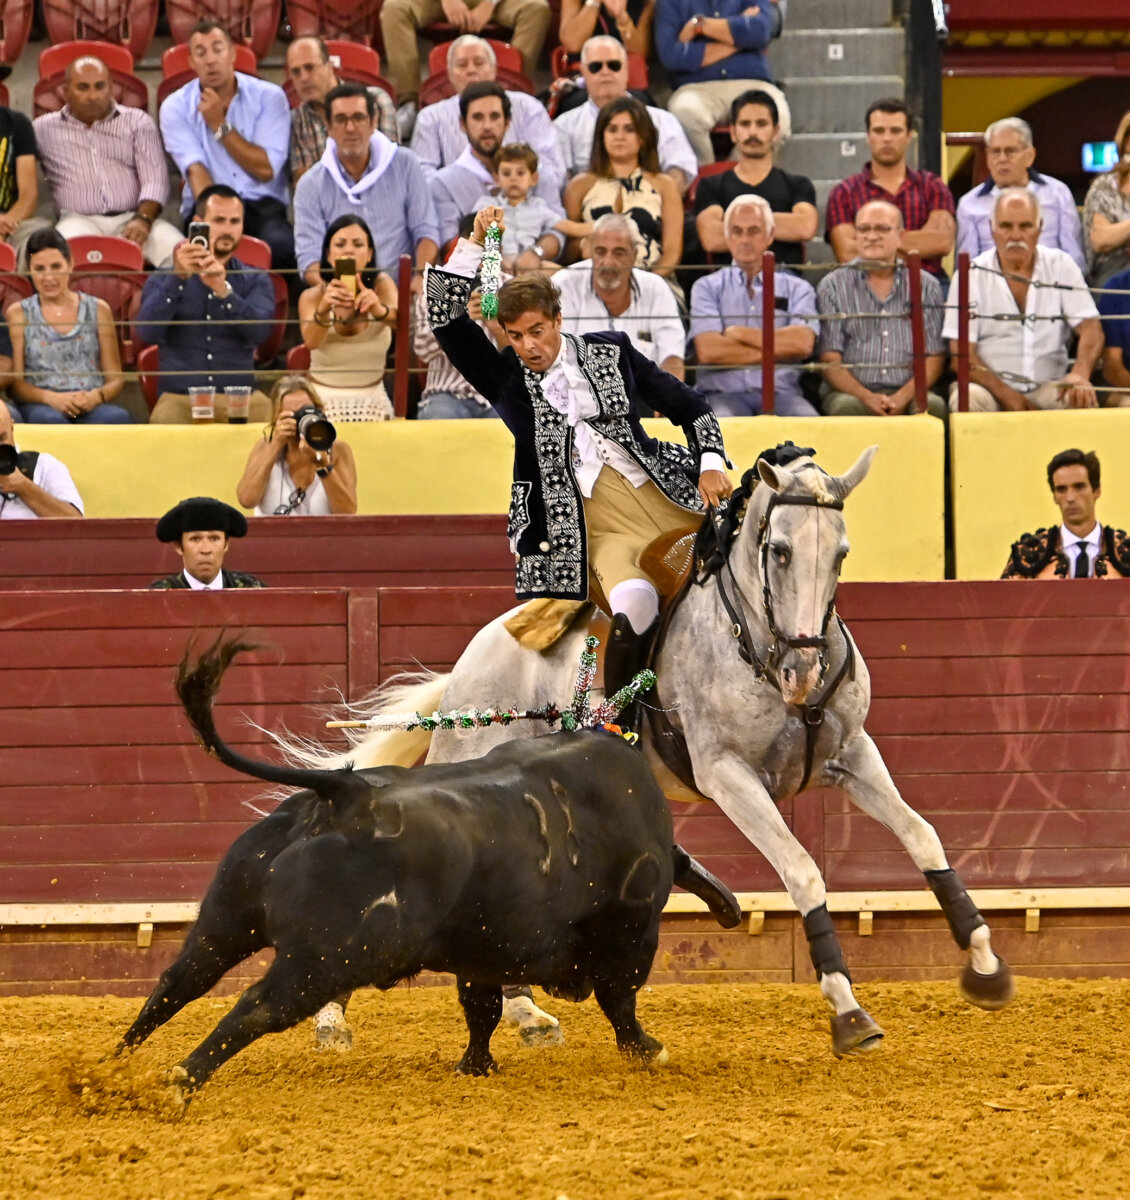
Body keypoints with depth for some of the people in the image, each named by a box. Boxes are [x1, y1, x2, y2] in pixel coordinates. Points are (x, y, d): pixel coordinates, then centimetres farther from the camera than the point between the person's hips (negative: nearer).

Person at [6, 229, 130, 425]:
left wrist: (96, 396, -10)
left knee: (119, 417, -37)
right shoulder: (18, 314, 13)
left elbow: (115, 379, 15)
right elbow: (14, 383, 5)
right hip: (39, 405, -1)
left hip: (90, 406, 1)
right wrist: (51, 398, -15)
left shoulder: (98, 310, 17)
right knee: (50, 420, -41)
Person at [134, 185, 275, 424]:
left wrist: (223, 290, -26)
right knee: (166, 420, -33)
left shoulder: (255, 281, 12)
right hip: (180, 398, -1)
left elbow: (260, 330, -9)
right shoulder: (165, 278, 10)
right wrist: (178, 278, -22)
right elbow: (146, 331, -10)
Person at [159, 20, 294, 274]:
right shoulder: (175, 107, 3)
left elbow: (266, 170, -4)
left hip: (263, 205, 0)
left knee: (283, 246, -35)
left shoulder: (268, 97, 3)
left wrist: (219, 125, -8)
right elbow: (195, 170, -9)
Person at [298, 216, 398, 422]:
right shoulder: (311, 297, -5)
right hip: (323, 400, -1)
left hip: (372, 400, 1)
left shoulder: (381, 285, -3)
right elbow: (311, 341, -25)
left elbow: (401, 320, -24)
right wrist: (323, 310, -47)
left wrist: (379, 310, -48)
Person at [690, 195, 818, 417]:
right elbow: (708, 351, -2)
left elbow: (803, 343, -3)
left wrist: (738, 333, 0)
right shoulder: (707, 288, 14)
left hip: (780, 392, 1)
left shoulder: (796, 289, 16)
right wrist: (777, 350, -2)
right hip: (724, 394, -1)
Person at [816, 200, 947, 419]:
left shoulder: (926, 286, 14)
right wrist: (866, 397, -17)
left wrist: (903, 397, -13)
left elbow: (934, 358, 8)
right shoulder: (833, 286, 10)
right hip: (852, 393, -1)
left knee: (933, 406, -32)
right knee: (846, 407, -36)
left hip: (907, 393, 1)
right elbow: (830, 360, 2)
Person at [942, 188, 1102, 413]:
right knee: (970, 399, -34)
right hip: (989, 384, -1)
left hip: (1048, 386, 1)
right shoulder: (971, 275, 0)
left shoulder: (1061, 266, 5)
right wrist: (1005, 394, -19)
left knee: (1080, 400, -30)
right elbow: (961, 353, -5)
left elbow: (1090, 328, -2)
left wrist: (1080, 374, -24)